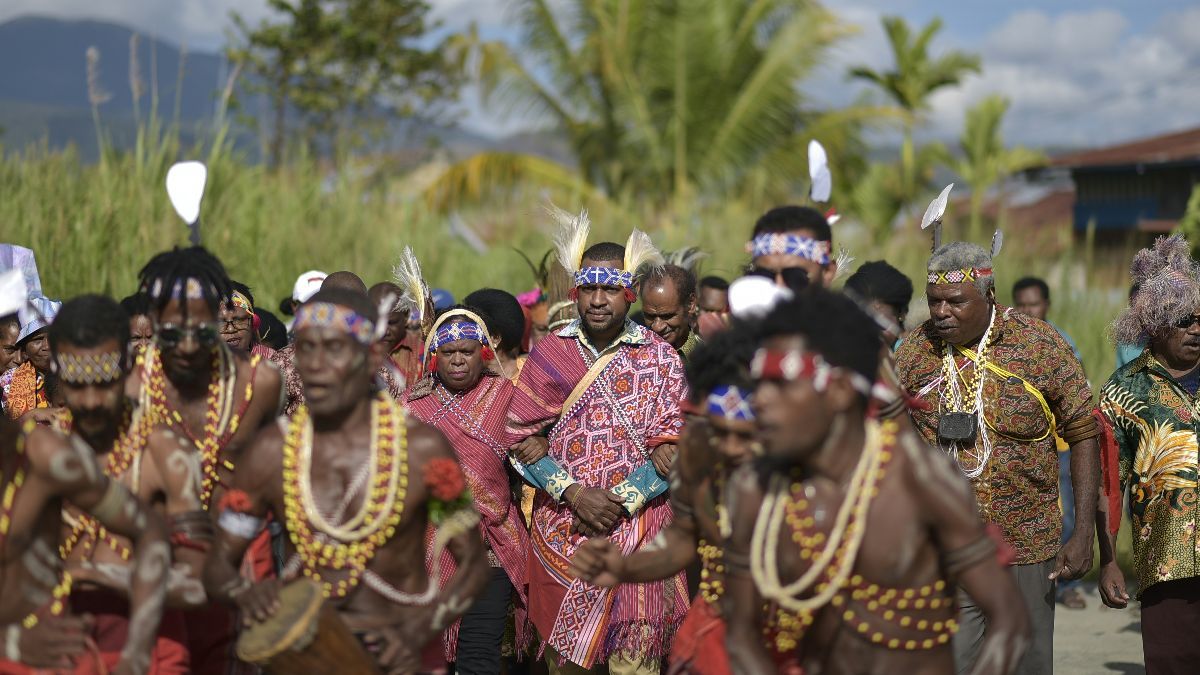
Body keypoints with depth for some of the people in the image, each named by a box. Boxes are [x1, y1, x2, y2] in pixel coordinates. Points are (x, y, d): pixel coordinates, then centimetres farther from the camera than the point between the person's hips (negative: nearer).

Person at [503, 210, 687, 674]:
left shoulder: (660, 358, 0)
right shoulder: (549, 353, 3)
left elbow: (671, 449, -4)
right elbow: (520, 438, 1)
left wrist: (621, 500, -15)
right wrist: (573, 493, -12)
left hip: (638, 527, -1)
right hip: (560, 527, 2)